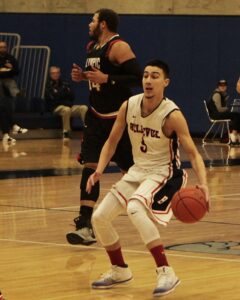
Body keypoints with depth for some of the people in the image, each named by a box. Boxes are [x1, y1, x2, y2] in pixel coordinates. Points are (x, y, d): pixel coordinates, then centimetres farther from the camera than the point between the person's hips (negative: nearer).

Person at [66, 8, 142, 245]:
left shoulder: (119, 47, -15)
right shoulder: (92, 47, 11)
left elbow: (138, 78, -22)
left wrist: (107, 79, -26)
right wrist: (82, 76, 6)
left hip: (118, 117, -7)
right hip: (97, 116, 7)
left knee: (132, 169, 4)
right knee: (89, 166, -5)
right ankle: (85, 225, -9)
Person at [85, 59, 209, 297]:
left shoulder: (172, 115, -21)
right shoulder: (128, 106, -6)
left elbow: (193, 153, -19)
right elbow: (112, 141, 7)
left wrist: (202, 183, -36)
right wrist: (99, 171, -7)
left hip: (164, 174, -7)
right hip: (137, 171, 7)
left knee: (134, 209, -35)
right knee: (99, 217, 4)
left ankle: (166, 273, -29)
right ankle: (120, 270, 28)